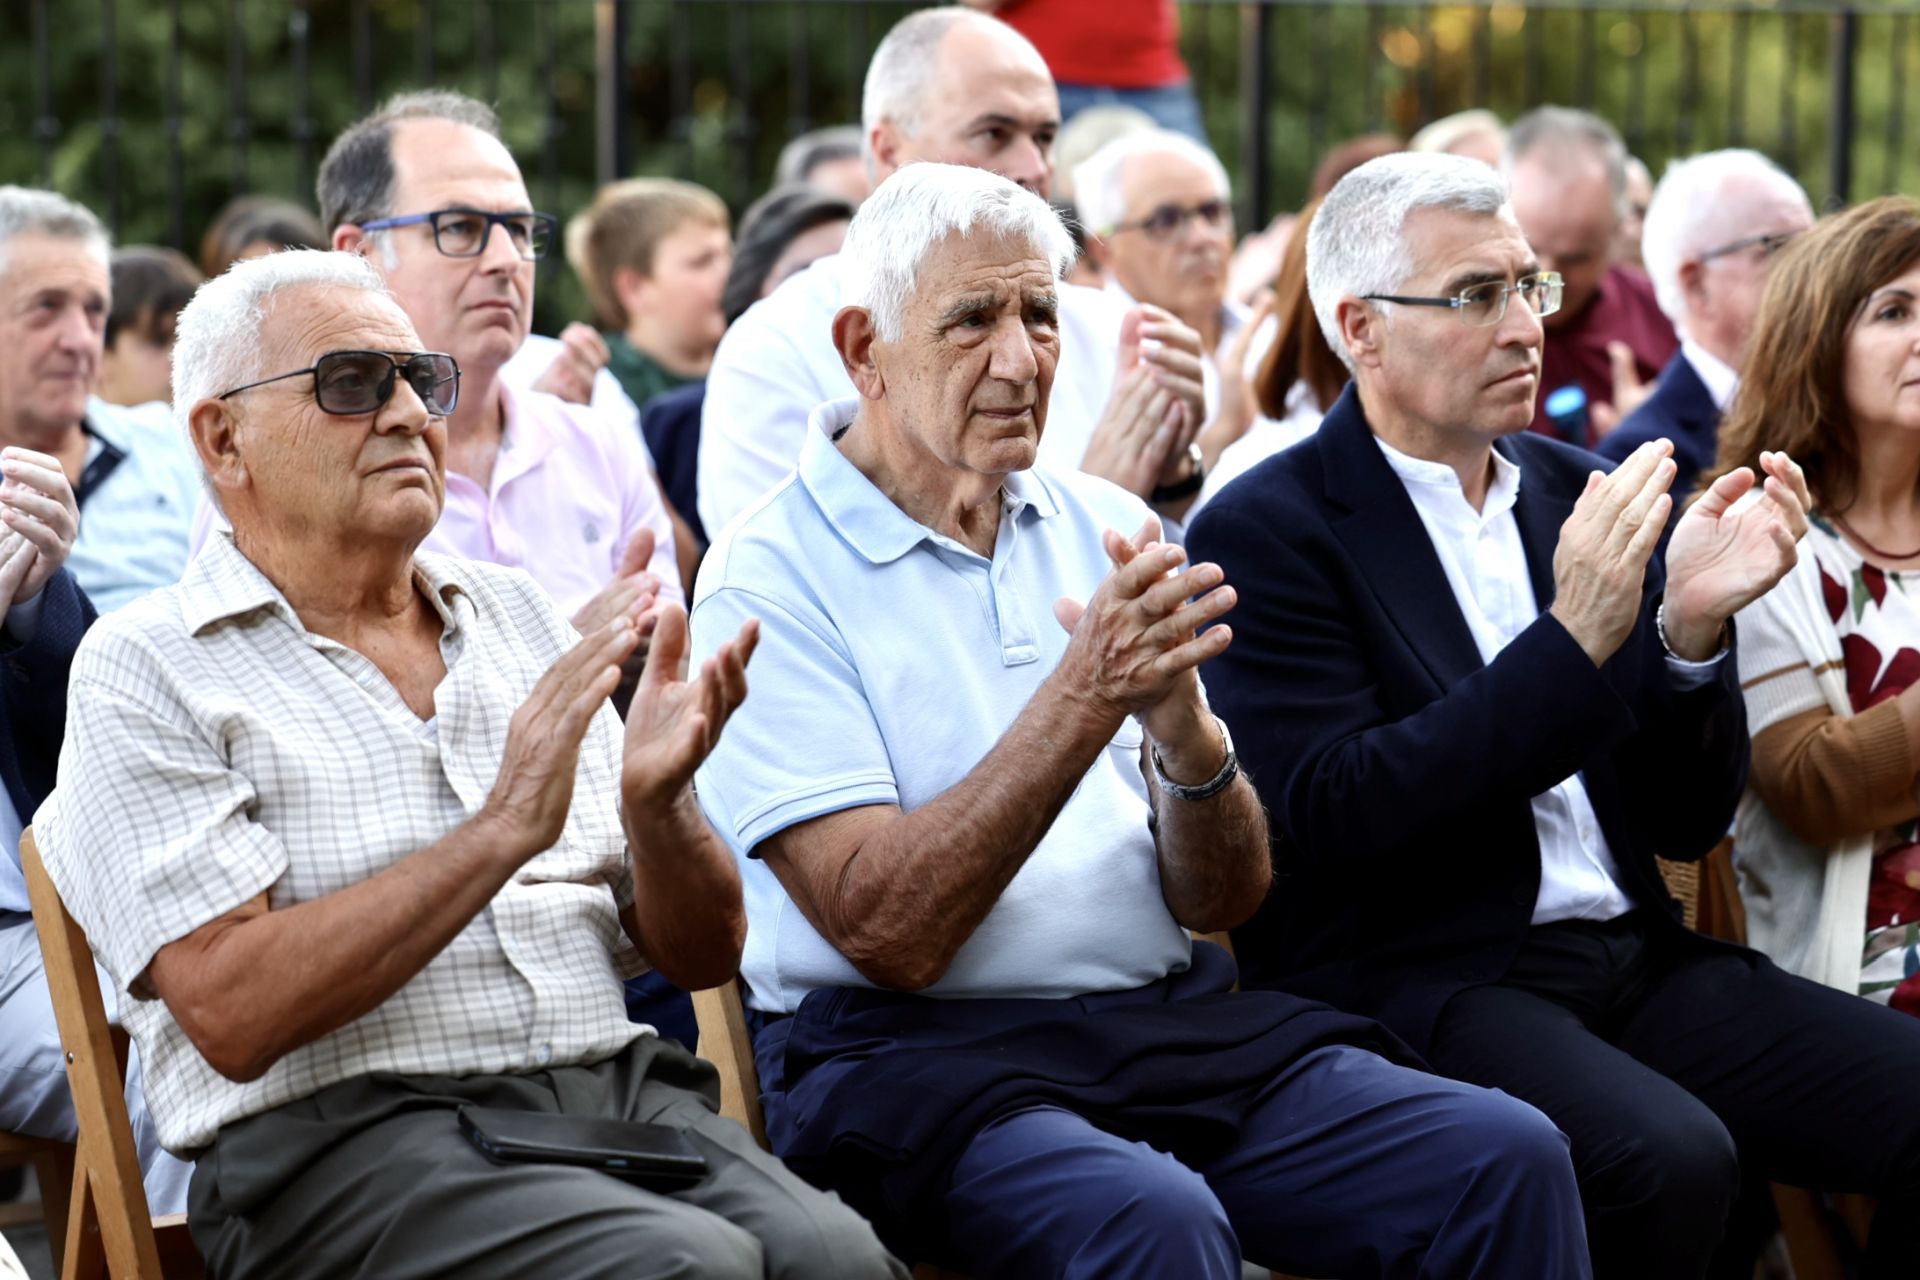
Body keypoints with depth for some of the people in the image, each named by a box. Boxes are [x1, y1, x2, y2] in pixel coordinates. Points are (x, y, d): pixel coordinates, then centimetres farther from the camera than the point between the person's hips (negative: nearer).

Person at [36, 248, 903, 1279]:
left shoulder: (519, 615, 20)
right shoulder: (146, 671, 3)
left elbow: (701, 953, 19)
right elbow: (233, 1012, -11)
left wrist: (654, 802, -3)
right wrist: (502, 829, -15)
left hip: (617, 1086, 5)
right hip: (346, 1128, -5)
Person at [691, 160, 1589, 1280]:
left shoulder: (1103, 527, 13)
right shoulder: (771, 577, -4)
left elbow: (1223, 901, 8)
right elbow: (889, 934, -15)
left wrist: (1183, 728, -13)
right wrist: (1083, 696, -20)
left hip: (1174, 1018, 5)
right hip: (915, 1052, -5)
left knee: (1509, 1158, -18)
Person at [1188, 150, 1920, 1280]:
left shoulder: (1582, 493, 14)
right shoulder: (1265, 534, -3)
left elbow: (1689, 823, 13)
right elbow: (1330, 816, -16)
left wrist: (1692, 626, -7)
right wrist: (1573, 642, -19)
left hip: (1633, 958, 6)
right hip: (1415, 982, -6)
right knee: (1668, 1161, -33)